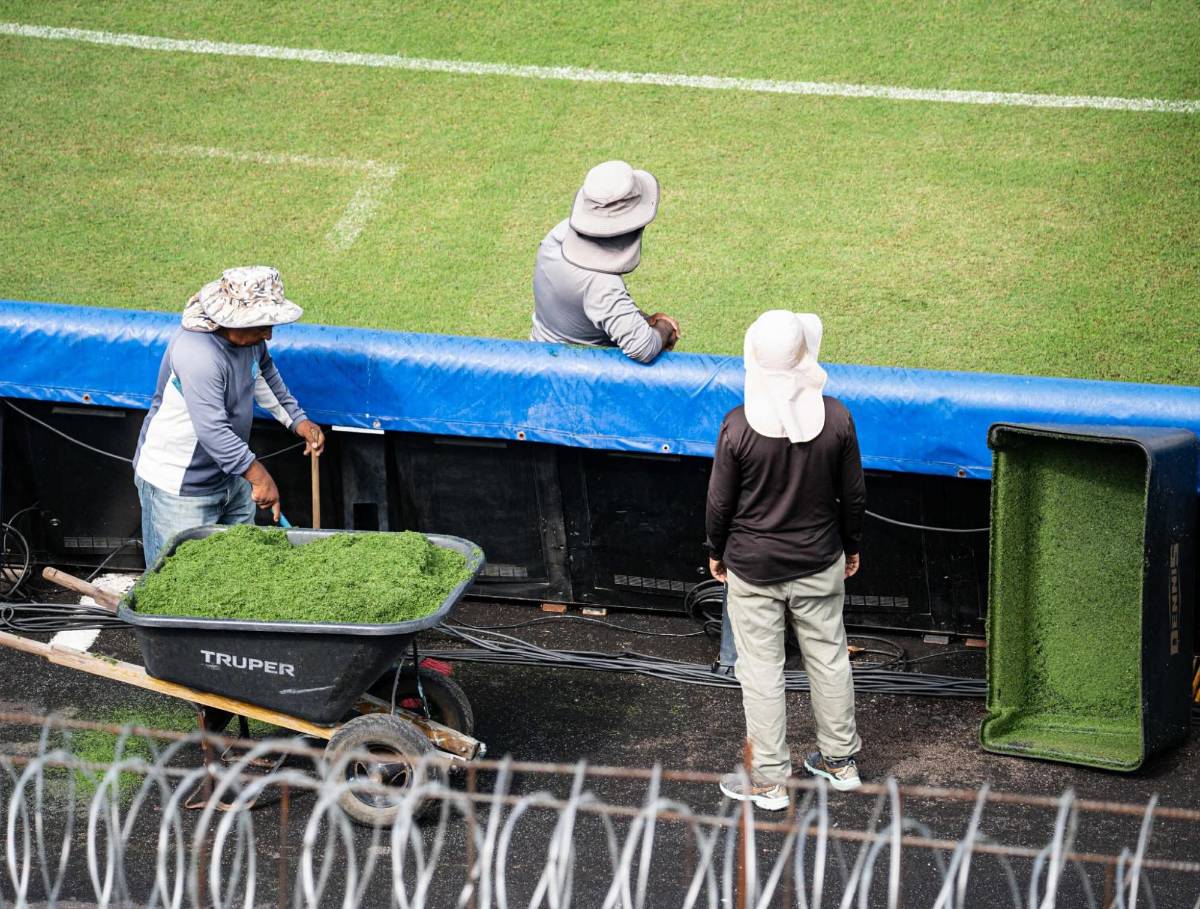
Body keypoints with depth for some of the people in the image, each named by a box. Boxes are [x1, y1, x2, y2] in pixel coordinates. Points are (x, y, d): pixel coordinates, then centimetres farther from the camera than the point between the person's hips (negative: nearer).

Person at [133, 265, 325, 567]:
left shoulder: (249, 336, -3)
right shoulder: (198, 354, -32)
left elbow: (264, 375, 21)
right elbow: (212, 430, -36)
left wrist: (296, 420, 14)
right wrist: (258, 475, -34)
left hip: (228, 474, 9)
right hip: (179, 488, -9)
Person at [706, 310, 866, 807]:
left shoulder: (739, 425, -20)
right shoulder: (836, 417, -14)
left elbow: (720, 501, -9)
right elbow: (853, 494, -3)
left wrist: (715, 552, 9)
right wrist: (852, 545, 15)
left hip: (752, 568, -2)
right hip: (820, 562, 2)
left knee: (760, 671, 9)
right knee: (829, 658, 19)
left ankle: (769, 781, 18)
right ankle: (840, 760, 34)